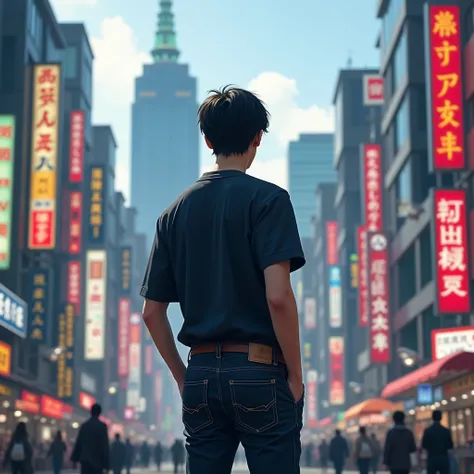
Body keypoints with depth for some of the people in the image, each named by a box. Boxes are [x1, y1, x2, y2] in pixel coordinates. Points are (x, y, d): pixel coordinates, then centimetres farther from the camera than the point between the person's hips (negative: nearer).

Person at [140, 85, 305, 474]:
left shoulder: (176, 211, 11)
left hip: (201, 374, 5)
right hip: (258, 371, -5)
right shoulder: (266, 198, -4)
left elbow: (152, 312, 11)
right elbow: (278, 296, -15)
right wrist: (295, 373, -6)